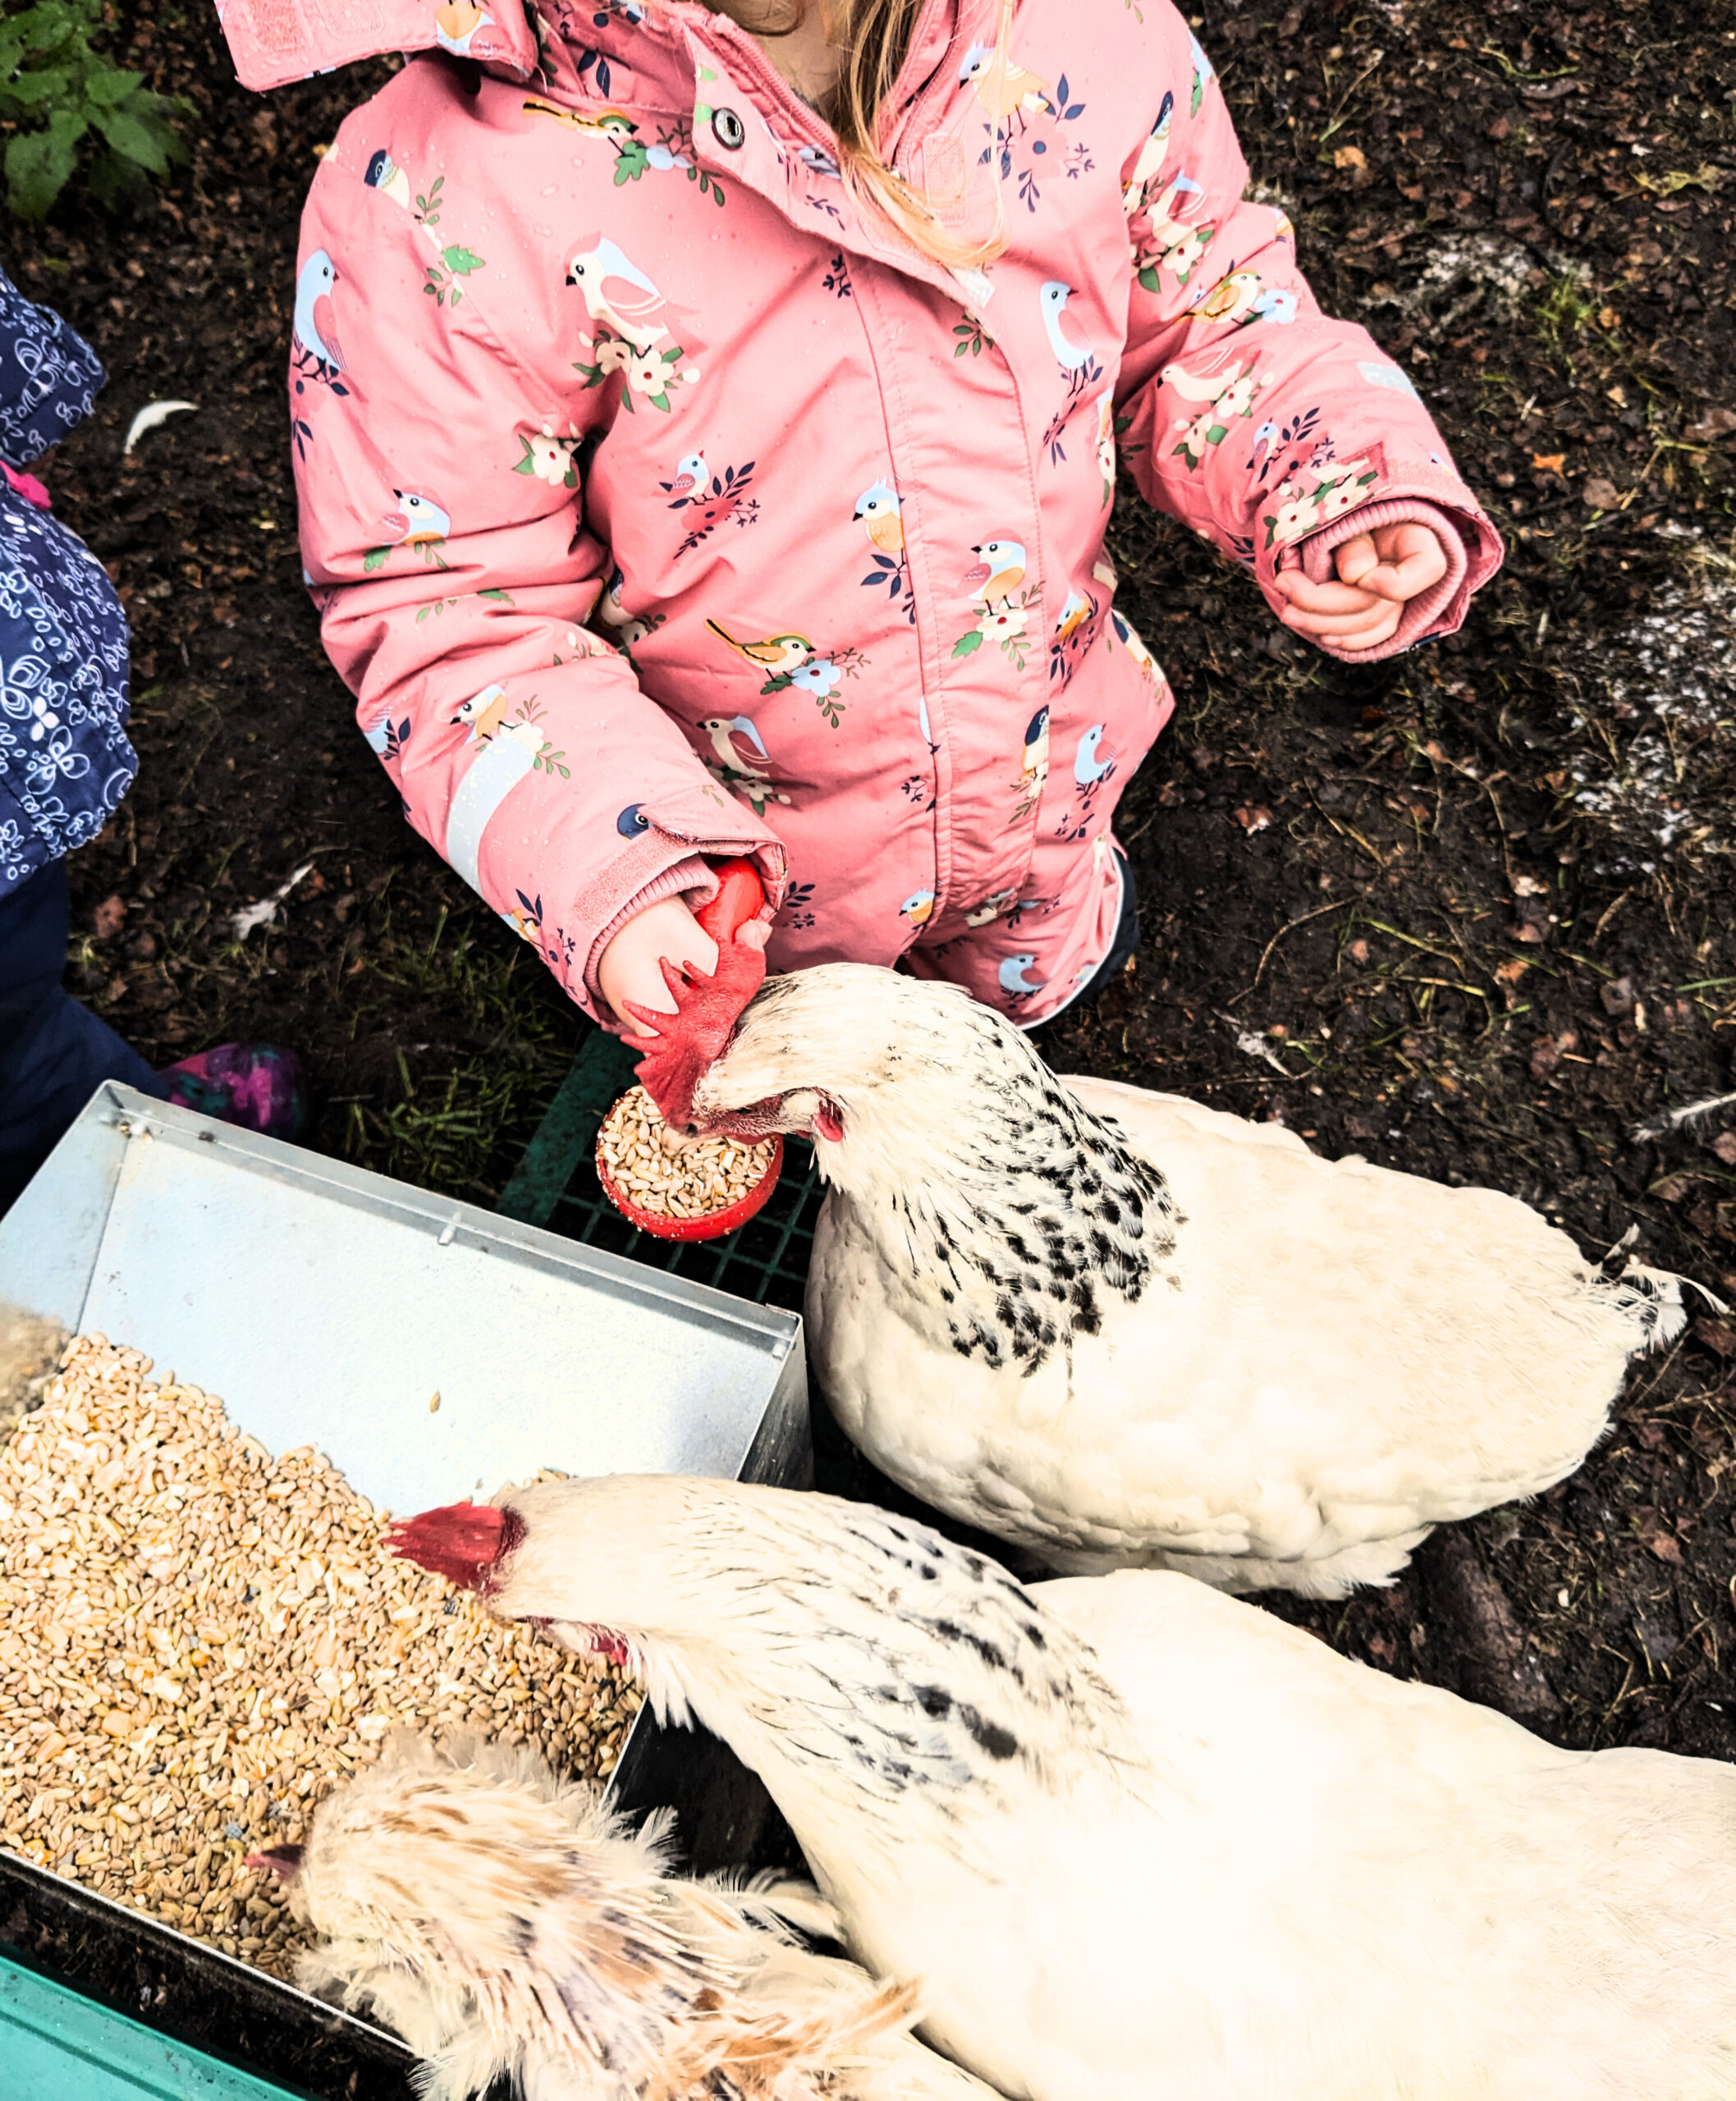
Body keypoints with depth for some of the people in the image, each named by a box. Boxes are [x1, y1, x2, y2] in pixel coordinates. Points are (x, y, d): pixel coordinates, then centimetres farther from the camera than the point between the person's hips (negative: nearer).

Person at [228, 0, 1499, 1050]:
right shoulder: (446, 195, -30)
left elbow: (1205, 318, -2)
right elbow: (443, 597, -23)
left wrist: (1339, 495, -20)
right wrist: (600, 868, -38)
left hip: (1041, 776, 3)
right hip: (742, 860, -2)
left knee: (1036, 976, 36)